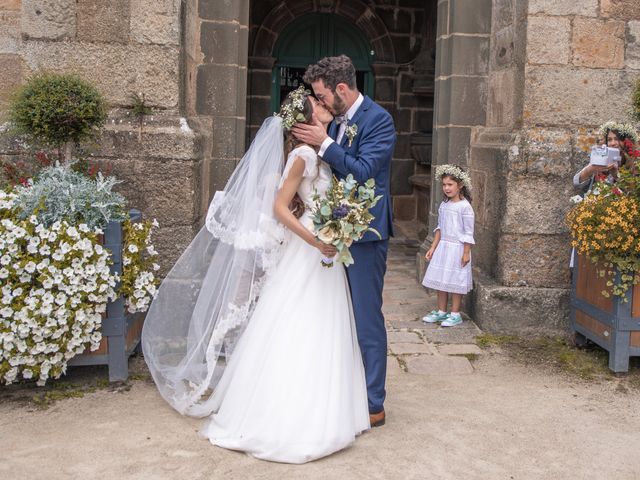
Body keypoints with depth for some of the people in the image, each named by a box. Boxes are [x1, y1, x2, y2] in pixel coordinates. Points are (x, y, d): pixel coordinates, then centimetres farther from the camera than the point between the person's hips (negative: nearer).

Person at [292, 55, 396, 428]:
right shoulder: (338, 122, 12)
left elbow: (363, 173, -21)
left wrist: (324, 144, -20)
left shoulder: (378, 120, -12)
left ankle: (373, 405, 10)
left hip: (366, 233, -9)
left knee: (367, 319, -2)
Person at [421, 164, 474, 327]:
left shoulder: (465, 206, -14)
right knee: (440, 279, 11)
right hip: (442, 246, 7)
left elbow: (468, 232, -13)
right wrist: (433, 247, 11)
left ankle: (455, 314, 12)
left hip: (457, 248, -7)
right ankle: (441, 312, 23)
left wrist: (466, 253, -14)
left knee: (455, 282, 1)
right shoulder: (443, 205, 7)